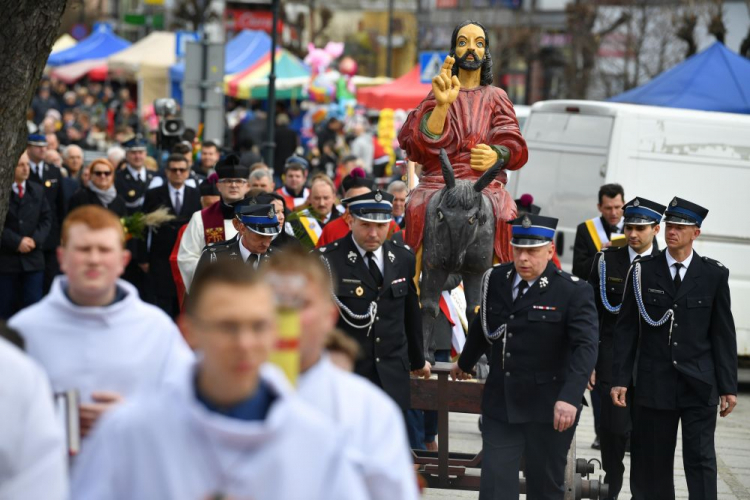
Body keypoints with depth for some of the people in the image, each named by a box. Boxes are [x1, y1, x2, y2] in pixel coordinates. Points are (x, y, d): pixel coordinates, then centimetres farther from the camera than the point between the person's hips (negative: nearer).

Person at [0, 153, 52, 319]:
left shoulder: (38, 191, 10)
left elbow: (46, 219, 9)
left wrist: (36, 239, -7)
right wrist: (16, 242, -16)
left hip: (33, 259, 3)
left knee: (33, 304, 1)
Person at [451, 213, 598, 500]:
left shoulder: (574, 292, -13)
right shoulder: (496, 280, 3)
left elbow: (586, 346, -23)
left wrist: (570, 397, -37)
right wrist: (465, 363, 37)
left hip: (548, 409, -4)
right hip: (500, 403, 4)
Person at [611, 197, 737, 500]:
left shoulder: (714, 275, 3)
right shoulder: (642, 272, 4)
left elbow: (724, 334, 4)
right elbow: (626, 330, 5)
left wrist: (728, 387, 1)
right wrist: (620, 380, -2)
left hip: (699, 385, -1)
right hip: (654, 383, 1)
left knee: (701, 460, -4)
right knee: (653, 463, 5)